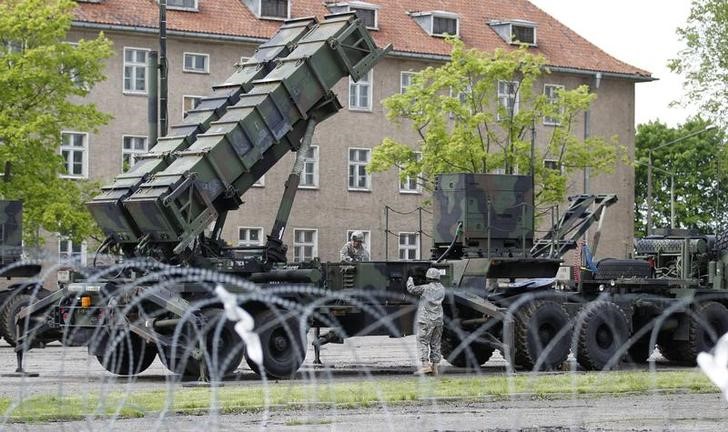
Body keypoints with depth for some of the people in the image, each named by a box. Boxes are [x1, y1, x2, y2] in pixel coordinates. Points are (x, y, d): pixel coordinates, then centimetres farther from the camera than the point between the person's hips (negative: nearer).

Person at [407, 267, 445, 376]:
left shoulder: (425, 288, -10)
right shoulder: (442, 289, 8)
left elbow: (411, 289, -6)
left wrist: (410, 280, 14)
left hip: (426, 320, -6)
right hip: (438, 320, 6)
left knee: (422, 342, -5)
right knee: (435, 344, 10)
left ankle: (425, 365, -16)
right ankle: (434, 366, 10)